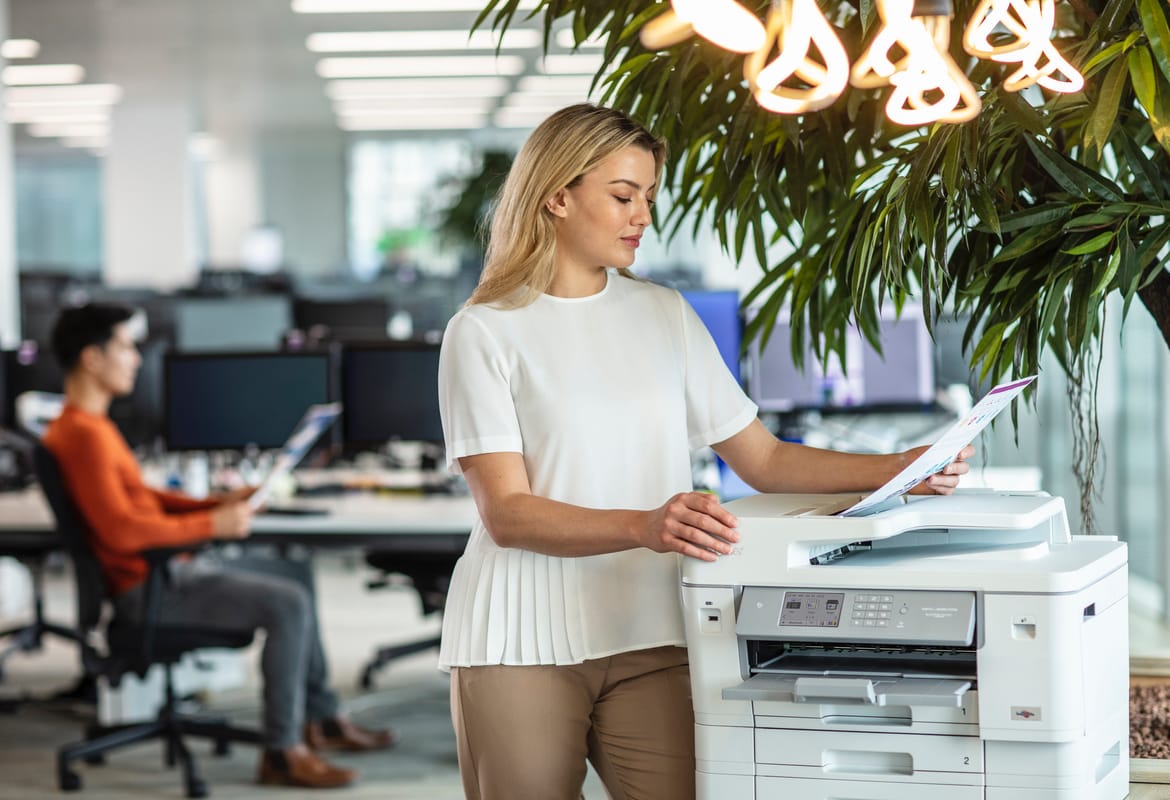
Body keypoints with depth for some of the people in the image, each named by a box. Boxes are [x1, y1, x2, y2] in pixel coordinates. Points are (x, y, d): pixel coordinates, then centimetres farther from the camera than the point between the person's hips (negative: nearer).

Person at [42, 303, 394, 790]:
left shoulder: (91, 424, 14)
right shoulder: (83, 434, -21)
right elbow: (122, 530, -27)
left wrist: (216, 505, 9)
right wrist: (213, 525, -19)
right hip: (149, 589, -11)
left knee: (292, 593, 18)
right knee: (288, 605, -20)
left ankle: (322, 719, 26)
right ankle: (282, 753, -14)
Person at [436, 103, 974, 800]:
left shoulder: (666, 315, 12)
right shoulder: (485, 332, -1)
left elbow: (764, 460, 11)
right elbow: (507, 513, -10)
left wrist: (901, 471, -1)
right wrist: (646, 527, -25)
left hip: (647, 639, 3)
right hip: (522, 647, -3)